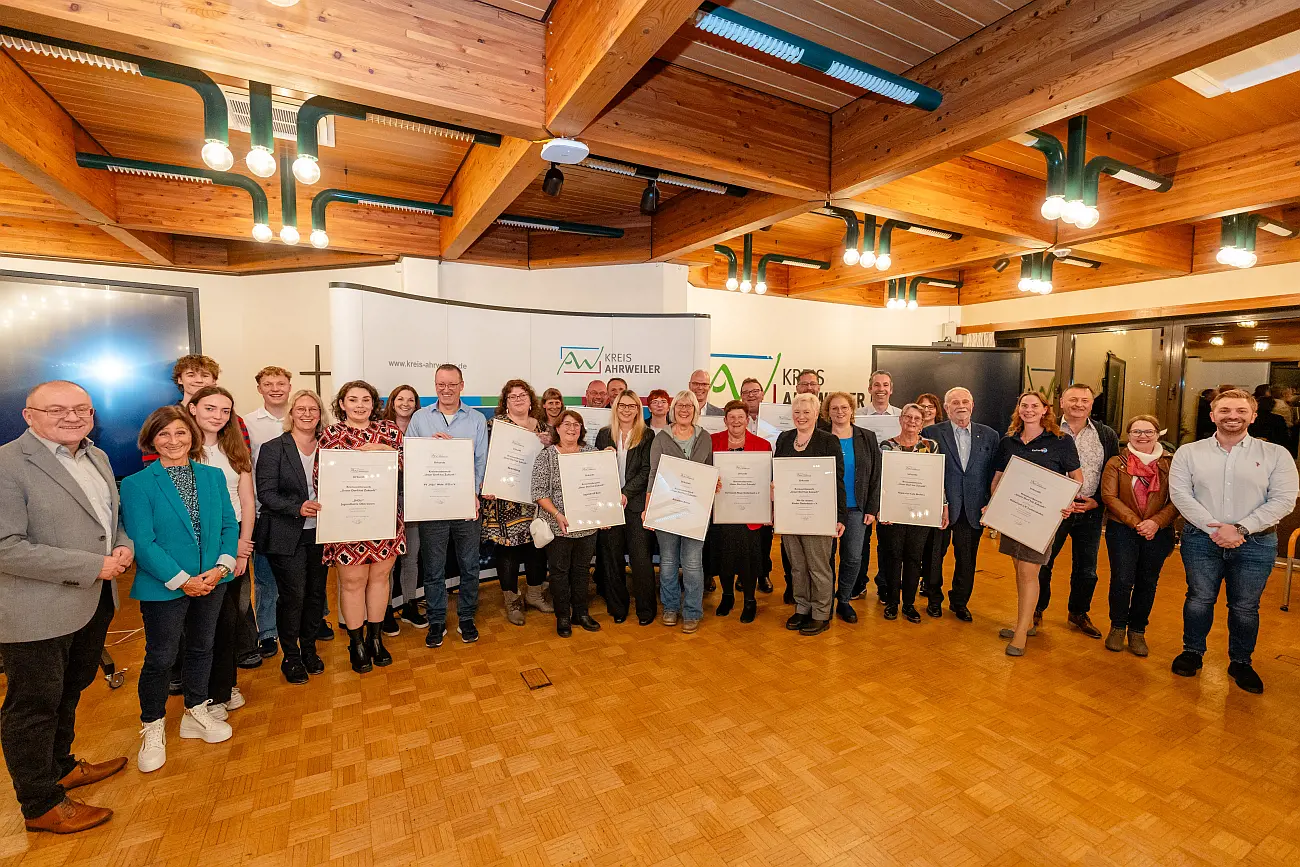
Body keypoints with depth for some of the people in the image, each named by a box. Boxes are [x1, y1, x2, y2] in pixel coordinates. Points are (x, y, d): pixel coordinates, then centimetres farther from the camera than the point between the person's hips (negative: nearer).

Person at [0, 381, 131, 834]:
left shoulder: (97, 457, 6)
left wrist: (123, 545, -3)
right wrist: (94, 566, -21)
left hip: (94, 603, 8)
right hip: (37, 613, -7)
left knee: (69, 693, 25)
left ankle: (61, 767, 46)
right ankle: (40, 805, 29)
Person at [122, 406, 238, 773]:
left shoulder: (214, 476, 2)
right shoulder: (136, 484, -9)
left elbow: (229, 525, 1)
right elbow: (142, 542, -14)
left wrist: (221, 567, -13)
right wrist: (182, 580, -18)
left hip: (212, 582, 4)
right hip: (163, 588, -4)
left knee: (202, 647, 18)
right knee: (160, 659, 9)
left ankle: (197, 713, 37)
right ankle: (153, 729, 31)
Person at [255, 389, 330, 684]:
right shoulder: (273, 449, -4)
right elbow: (266, 493, -10)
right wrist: (297, 508, -25)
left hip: (319, 535, 4)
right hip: (286, 536, -3)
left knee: (316, 594, 10)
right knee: (292, 596, 1)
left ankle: (309, 649, 29)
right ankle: (290, 657, 20)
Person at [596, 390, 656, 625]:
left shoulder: (647, 436, 2)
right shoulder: (604, 435, 10)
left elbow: (646, 471, -5)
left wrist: (626, 493, -14)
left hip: (636, 503, -2)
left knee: (640, 557, -2)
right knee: (613, 556, 9)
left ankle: (646, 608, 13)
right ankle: (617, 606, 23)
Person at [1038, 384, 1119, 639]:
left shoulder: (1107, 436, 5)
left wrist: (1096, 501, -7)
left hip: (1090, 512, 3)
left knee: (1087, 570, 13)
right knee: (1042, 563, 6)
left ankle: (1079, 613, 33)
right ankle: (1037, 610, 25)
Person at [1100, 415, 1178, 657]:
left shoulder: (1169, 464, 3)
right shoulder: (1116, 463, 0)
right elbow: (1109, 497, -6)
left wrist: (1156, 522, -16)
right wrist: (1135, 522, -14)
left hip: (1158, 533, 2)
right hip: (1122, 530, -1)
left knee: (1147, 583, 8)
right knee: (1122, 580, -5)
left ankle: (1137, 631, 24)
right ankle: (1118, 627, 16)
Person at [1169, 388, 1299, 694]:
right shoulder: (1189, 452, 1)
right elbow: (1180, 493, -6)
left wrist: (1240, 528, -16)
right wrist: (1213, 528, -15)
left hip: (1256, 543, 1)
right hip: (1201, 539, 0)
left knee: (1245, 607, 10)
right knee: (1199, 599, 9)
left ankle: (1240, 662, 28)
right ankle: (1193, 652, 25)